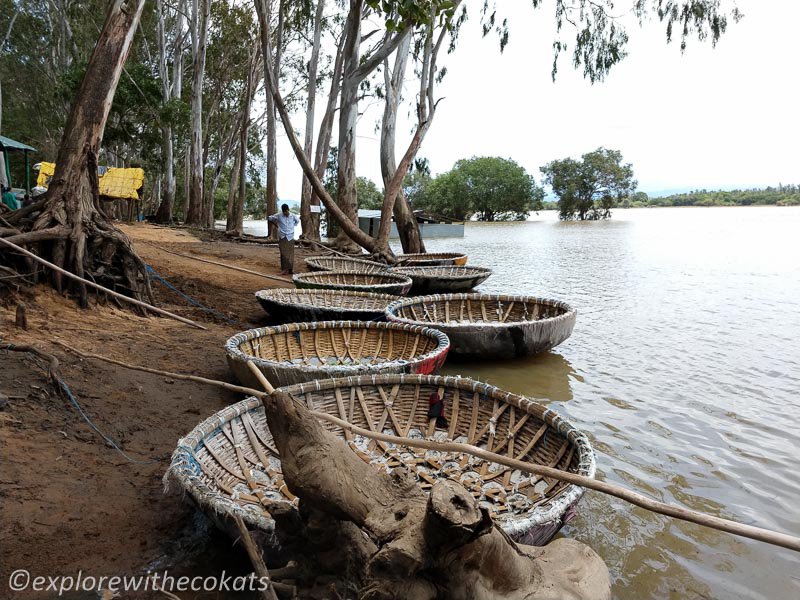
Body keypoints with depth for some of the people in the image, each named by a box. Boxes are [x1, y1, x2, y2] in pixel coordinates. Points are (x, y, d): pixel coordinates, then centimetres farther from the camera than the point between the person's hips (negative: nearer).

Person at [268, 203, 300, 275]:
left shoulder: (293, 216, -1)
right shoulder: (279, 215, -4)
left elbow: (298, 220, 21)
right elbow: (269, 218, 8)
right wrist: (276, 223, 10)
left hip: (290, 237, 1)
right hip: (282, 237, -1)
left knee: (290, 254, 2)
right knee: (283, 253, -5)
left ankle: (290, 269, 9)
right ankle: (285, 269, -3)